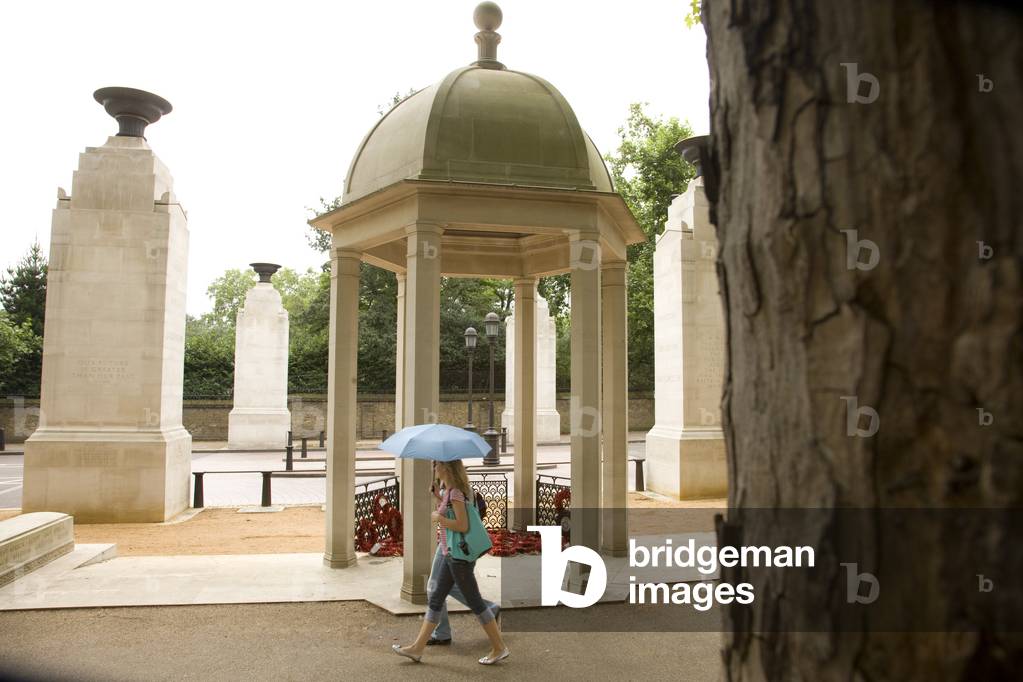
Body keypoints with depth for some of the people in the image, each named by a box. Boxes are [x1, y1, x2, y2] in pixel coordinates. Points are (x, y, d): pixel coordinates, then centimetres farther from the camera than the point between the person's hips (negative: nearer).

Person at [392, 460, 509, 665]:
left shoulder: (455, 493, -18)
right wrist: (437, 497, 10)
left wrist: (438, 518, -13)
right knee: (435, 599, 13)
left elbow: (463, 526, -23)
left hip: (459, 556, -10)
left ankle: (499, 648, 11)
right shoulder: (450, 491, 10)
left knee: (475, 602, 0)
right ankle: (418, 648, 19)